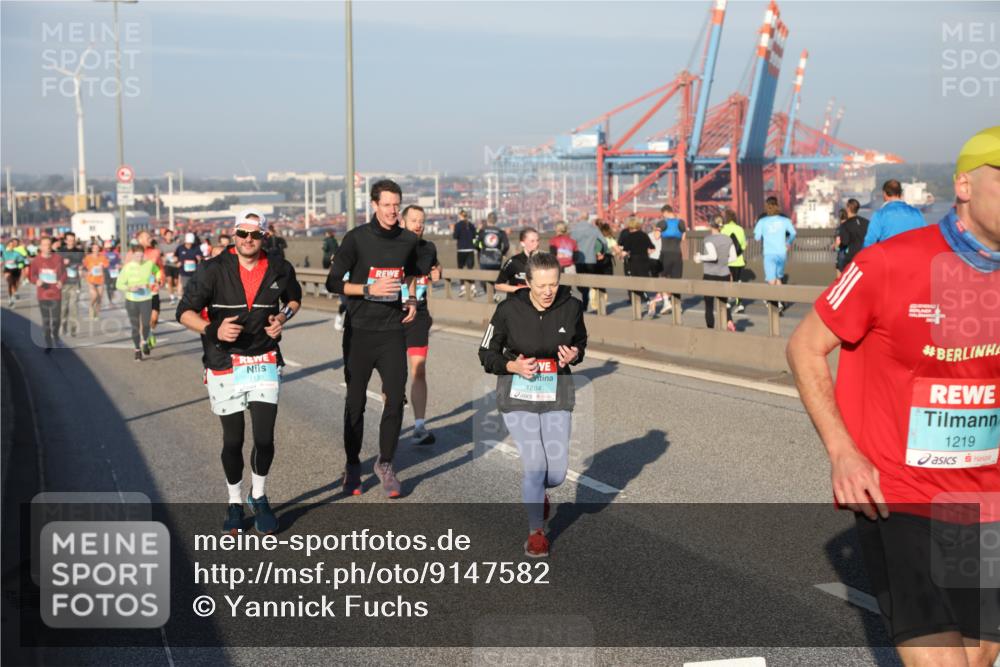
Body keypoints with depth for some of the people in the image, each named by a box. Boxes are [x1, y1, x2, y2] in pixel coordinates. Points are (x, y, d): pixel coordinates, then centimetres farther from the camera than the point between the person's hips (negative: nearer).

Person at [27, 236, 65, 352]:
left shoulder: (58, 259, -1)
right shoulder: (36, 260, -2)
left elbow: (64, 273, 7)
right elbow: (31, 275, 3)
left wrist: (61, 281, -12)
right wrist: (36, 281, -18)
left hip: (56, 294, 0)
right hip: (42, 295, 0)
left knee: (56, 319, 2)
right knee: (45, 320, 2)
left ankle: (55, 337, 31)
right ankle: (48, 344, 11)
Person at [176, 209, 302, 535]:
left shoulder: (280, 269, 2)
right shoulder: (213, 270, -8)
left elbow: (294, 298, 22)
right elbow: (185, 311, -7)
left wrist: (283, 318, 1)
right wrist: (213, 330, -24)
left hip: (264, 361, 2)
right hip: (224, 364, -1)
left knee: (265, 437, -5)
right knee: (233, 440, 7)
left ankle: (259, 497, 21)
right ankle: (234, 502, 29)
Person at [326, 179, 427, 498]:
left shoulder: (408, 240, 5)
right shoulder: (356, 238, -7)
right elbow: (333, 282, -7)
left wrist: (412, 299, 9)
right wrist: (370, 288, -19)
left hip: (393, 331, 3)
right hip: (359, 332, -2)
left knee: (395, 398, -4)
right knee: (355, 401, 6)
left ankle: (385, 464, 13)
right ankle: (352, 466, 22)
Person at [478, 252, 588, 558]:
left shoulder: (571, 307, -7)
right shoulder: (509, 310, -13)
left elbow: (580, 343, 12)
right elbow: (486, 354, -2)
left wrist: (574, 355, -11)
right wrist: (513, 366, -19)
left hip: (557, 395, 2)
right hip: (519, 395, -2)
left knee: (557, 472, 0)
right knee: (535, 465, -11)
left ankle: (537, 490, 39)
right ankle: (536, 532, 11)